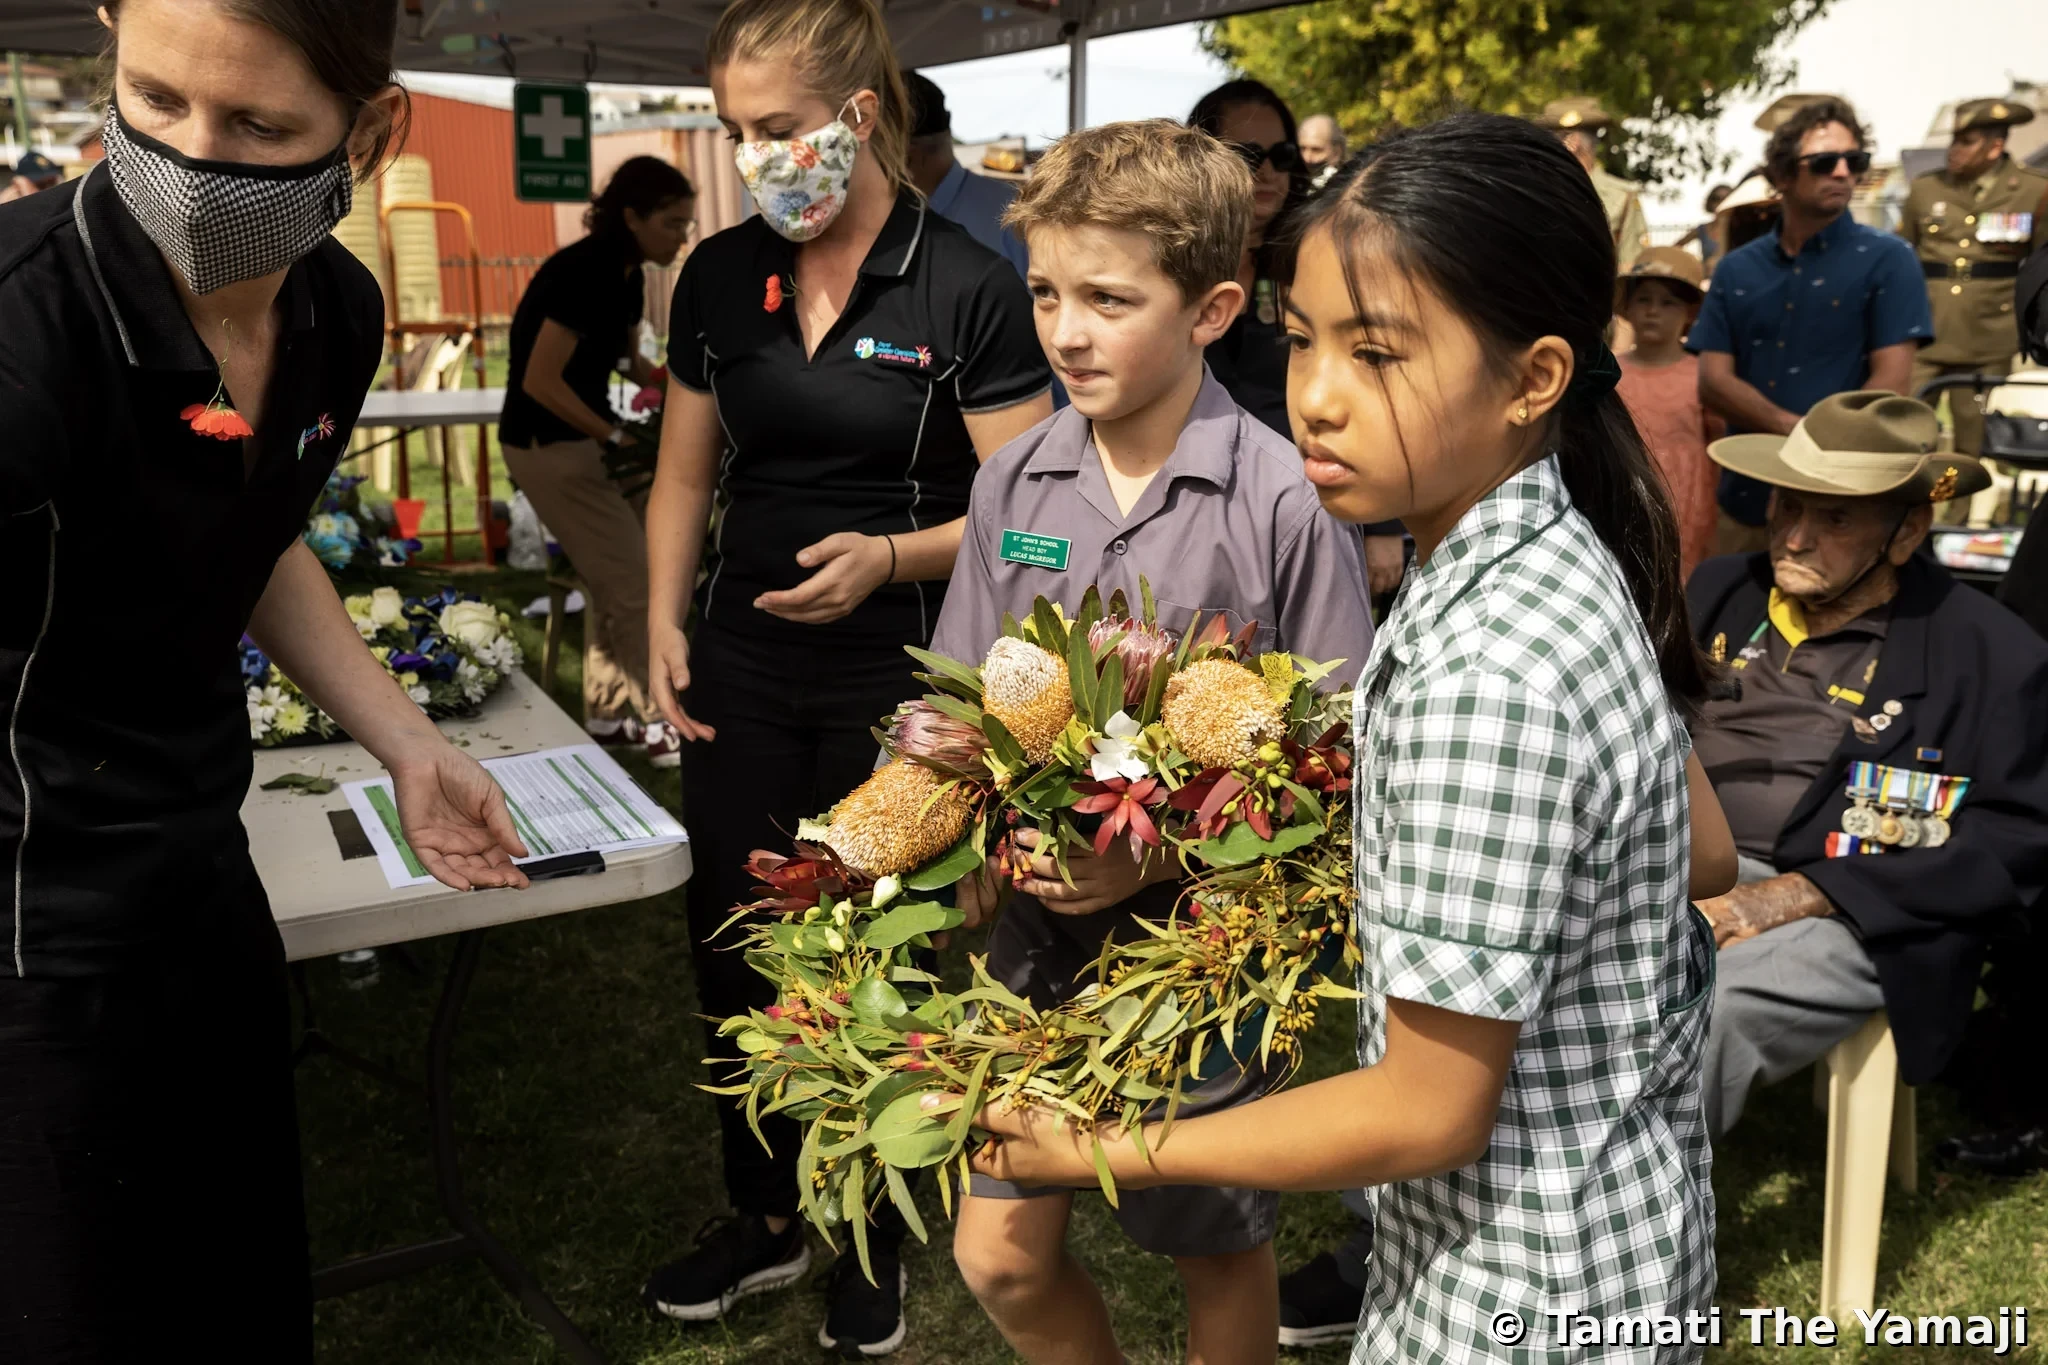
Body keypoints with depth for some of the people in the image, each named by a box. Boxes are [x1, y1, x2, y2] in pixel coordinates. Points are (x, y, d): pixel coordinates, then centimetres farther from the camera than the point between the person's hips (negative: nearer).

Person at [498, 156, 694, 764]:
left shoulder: (626, 274, 4)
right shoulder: (583, 273, -23)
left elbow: (629, 358, 18)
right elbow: (541, 381, -24)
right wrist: (616, 439, -19)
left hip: (586, 439, 9)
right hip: (548, 446, -9)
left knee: (612, 581, 14)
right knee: (636, 586, -6)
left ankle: (608, 713, 24)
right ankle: (657, 726, 5)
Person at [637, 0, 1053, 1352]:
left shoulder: (968, 290, -11)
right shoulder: (720, 278, 4)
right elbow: (686, 476, 13)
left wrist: (888, 556, -24)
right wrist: (664, 624, 1)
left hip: (895, 683, -4)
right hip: (744, 670, 5)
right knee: (735, 948, 11)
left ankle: (878, 1241, 31)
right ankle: (765, 1217, 34)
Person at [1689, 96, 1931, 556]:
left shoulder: (1888, 260, -1)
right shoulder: (1736, 269, 8)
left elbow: (1890, 385, -9)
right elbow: (1713, 383, -1)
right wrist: (1800, 430, -15)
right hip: (1747, 499, 4)